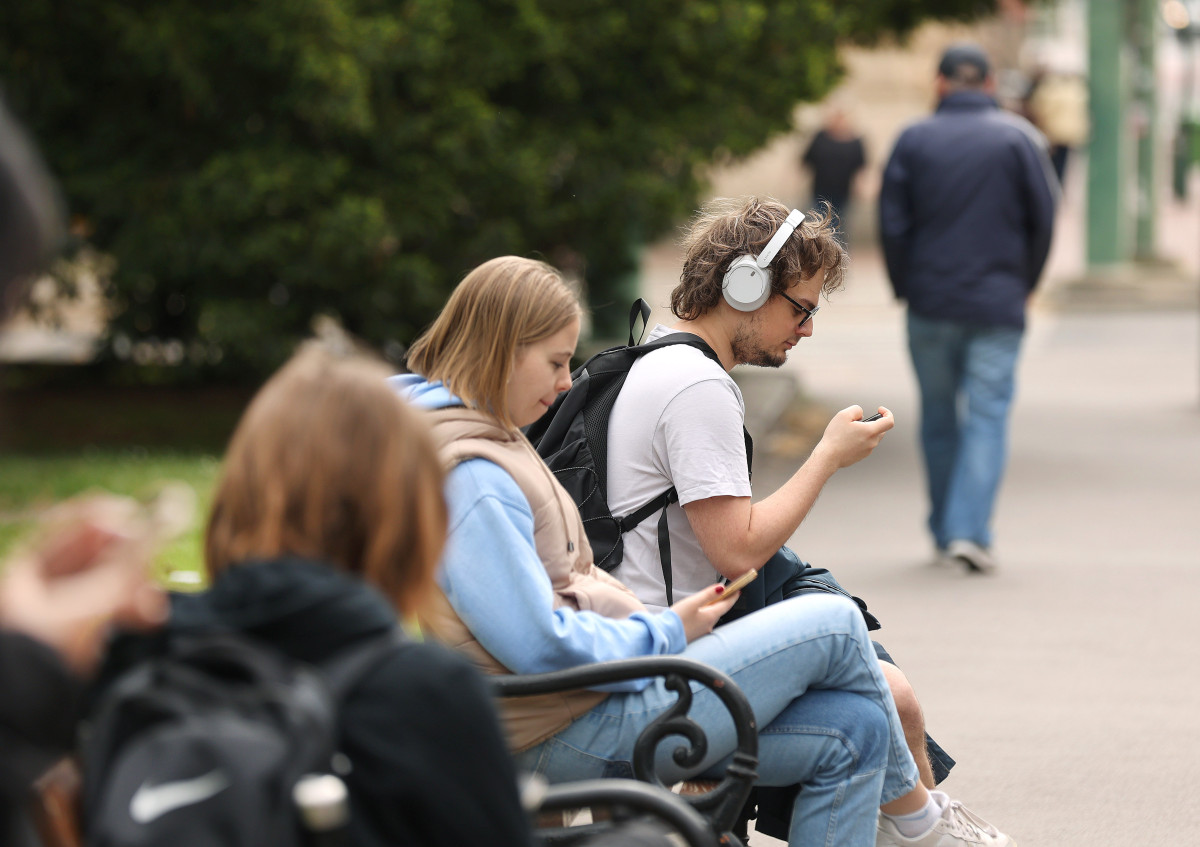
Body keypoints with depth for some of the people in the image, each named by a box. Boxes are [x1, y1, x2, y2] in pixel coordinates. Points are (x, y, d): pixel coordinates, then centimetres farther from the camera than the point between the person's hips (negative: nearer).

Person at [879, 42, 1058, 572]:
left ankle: (944, 529, 22)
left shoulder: (913, 141, 0)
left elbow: (892, 225, -1)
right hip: (998, 305, -1)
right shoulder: (1019, 138, -1)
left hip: (930, 305, 1)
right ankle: (970, 530, -15)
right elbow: (1044, 216, -1)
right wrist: (1025, 284, 12)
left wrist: (905, 288, 11)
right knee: (987, 416, -2)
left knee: (938, 414, 14)